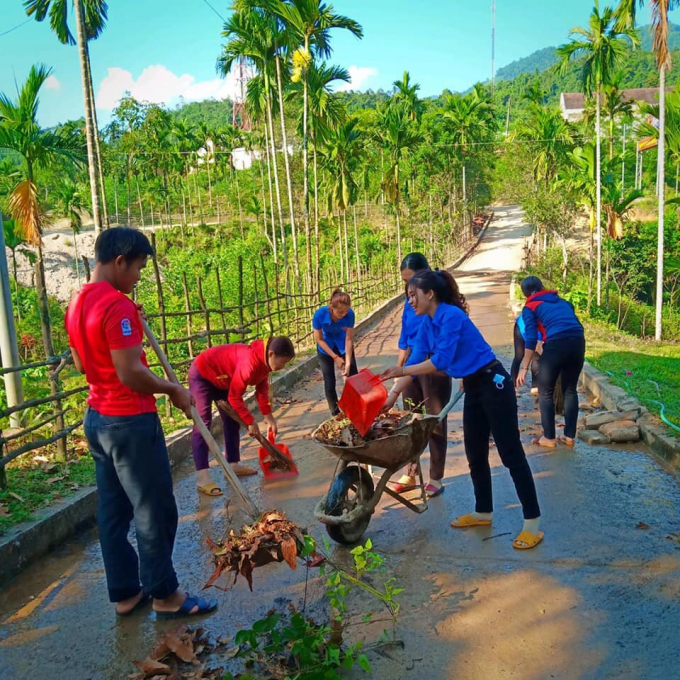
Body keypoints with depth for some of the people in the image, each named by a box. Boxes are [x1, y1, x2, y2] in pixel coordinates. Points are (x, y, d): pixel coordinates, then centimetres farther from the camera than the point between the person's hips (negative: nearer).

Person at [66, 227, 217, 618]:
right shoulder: (117, 304, -21)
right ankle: (165, 594, 18)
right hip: (130, 422, -10)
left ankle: (125, 592, 27)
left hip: (98, 419, 10)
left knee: (113, 511, 15)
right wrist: (173, 389, -9)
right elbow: (130, 373, -24)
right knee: (154, 511, 4)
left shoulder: (78, 304, 9)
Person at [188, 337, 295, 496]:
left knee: (232, 421, 10)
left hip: (221, 377, 10)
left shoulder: (264, 360, -7)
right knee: (202, 424, -16)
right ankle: (203, 479, -20)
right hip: (202, 374, -10)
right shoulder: (250, 362, -36)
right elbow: (235, 396, -30)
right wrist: (251, 422, -21)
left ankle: (233, 465, 19)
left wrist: (269, 419, 0)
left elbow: (262, 389, 4)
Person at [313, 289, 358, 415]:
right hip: (326, 347, -1)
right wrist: (335, 357, -20)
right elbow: (319, 339, -20)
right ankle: (336, 414, 13)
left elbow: (349, 339, -21)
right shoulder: (320, 314, -33)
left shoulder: (349, 314, -30)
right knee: (330, 383, -1)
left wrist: (348, 362, -25)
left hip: (343, 345, 1)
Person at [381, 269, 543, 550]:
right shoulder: (427, 324, 5)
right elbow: (415, 361, 5)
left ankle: (532, 523, 5)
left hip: (493, 385, -9)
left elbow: (441, 360, -27)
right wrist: (392, 395, 0)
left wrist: (401, 371, -23)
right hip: (473, 389, 9)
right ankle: (483, 512, 30)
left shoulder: (451, 316, -21)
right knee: (475, 454, 15)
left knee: (511, 453, -4)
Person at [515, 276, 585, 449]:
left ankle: (549, 438, 14)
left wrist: (524, 368, 2)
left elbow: (531, 339, 0)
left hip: (556, 344, -5)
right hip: (578, 342, 5)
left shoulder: (530, 307, 10)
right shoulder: (562, 301, 27)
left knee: (545, 392, 11)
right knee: (570, 390, 19)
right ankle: (569, 436, 22)